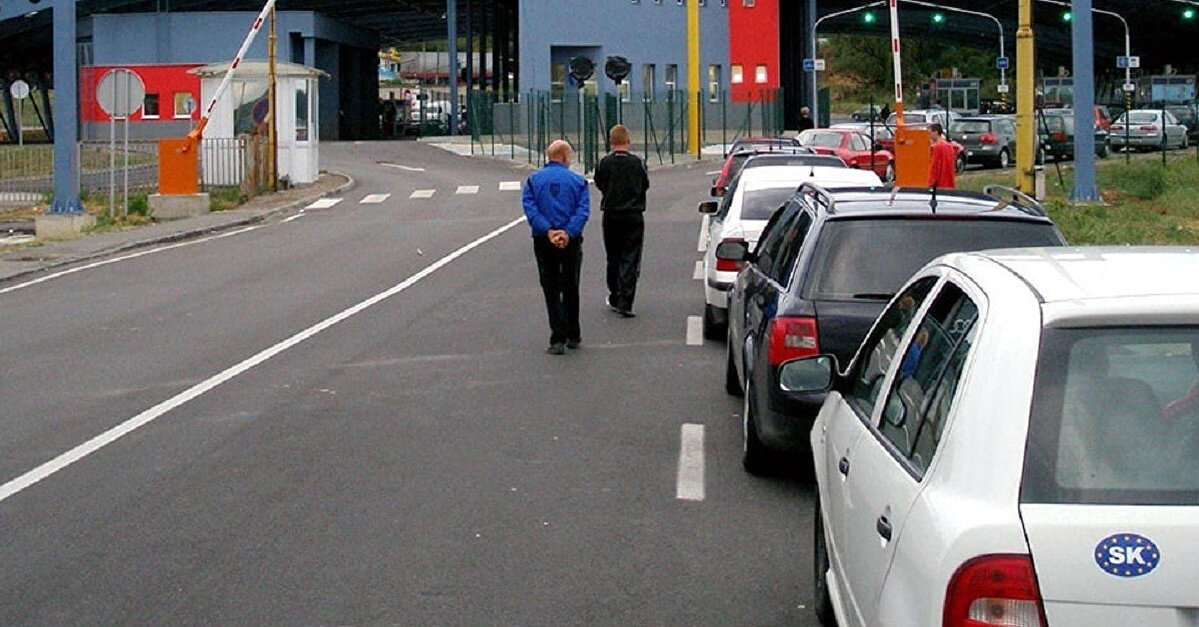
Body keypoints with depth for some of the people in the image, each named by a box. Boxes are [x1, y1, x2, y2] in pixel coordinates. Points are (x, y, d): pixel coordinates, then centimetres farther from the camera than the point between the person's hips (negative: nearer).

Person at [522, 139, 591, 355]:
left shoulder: (533, 180, 5)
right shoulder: (578, 181, 3)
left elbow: (530, 208, -9)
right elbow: (583, 211, -11)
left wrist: (548, 231, -16)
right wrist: (569, 233, -19)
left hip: (543, 241, 0)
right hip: (571, 241, 0)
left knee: (551, 289, 4)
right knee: (571, 288, 14)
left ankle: (558, 339, -5)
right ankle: (572, 336, 24)